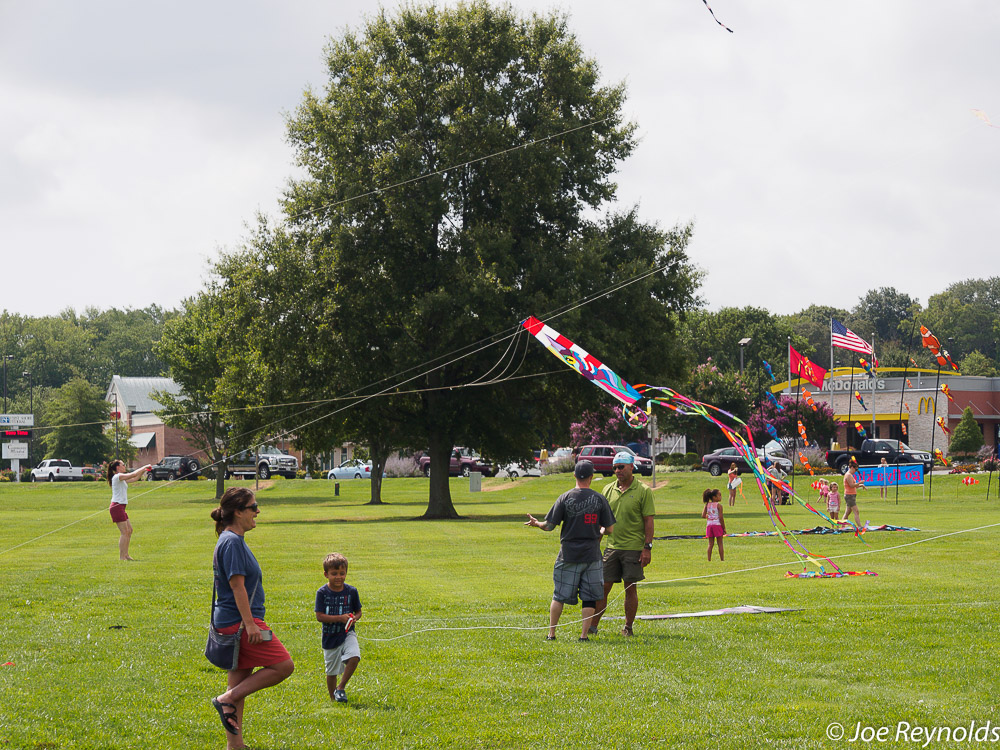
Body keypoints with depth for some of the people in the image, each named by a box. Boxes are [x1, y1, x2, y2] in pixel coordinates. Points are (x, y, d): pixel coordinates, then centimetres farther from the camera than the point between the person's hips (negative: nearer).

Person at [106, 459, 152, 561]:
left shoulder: (121, 478, 18)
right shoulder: (117, 477, -11)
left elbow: (134, 478, 26)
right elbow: (133, 474, -18)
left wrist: (143, 471, 14)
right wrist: (144, 467, -6)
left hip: (120, 507, 10)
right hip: (117, 506, -10)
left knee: (129, 530, 12)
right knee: (125, 532, -10)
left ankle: (125, 555, 16)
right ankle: (121, 557, -9)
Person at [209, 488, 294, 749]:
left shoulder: (233, 540, 15)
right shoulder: (232, 542, -15)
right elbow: (237, 585, -21)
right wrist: (250, 623, -23)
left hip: (236, 623, 10)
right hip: (239, 620, -10)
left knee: (240, 683, 11)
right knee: (283, 665, -8)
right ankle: (227, 699, -7)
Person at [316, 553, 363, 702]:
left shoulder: (351, 591, -2)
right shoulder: (322, 592, -8)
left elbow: (358, 611, 9)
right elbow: (319, 616, -13)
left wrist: (354, 618, -15)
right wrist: (340, 618, -23)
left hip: (347, 634, 1)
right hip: (330, 637, -1)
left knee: (354, 657, -25)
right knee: (332, 671, 7)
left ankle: (340, 688, -7)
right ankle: (333, 698, 28)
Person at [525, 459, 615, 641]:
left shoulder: (565, 498, -5)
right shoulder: (600, 499, -3)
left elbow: (549, 526, -4)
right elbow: (610, 529, 0)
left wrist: (535, 523, 16)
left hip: (568, 555, 0)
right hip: (592, 555, 0)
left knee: (559, 596, 10)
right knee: (589, 597, 6)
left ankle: (551, 633, 12)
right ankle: (584, 634, 1)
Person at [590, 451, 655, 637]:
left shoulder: (643, 491, -3)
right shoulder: (608, 489, 9)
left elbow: (649, 521, -5)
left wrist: (647, 547, -11)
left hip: (633, 548, -4)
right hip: (611, 546, 4)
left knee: (630, 588, 2)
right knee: (603, 587, 2)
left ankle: (628, 627, 11)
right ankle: (593, 625, 6)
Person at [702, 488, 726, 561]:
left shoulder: (707, 505, 5)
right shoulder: (719, 505, -10)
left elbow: (703, 515, 0)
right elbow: (721, 518, -13)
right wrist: (724, 528, -6)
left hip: (709, 525, 5)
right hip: (717, 525, -5)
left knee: (710, 544, 10)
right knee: (720, 544, 3)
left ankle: (709, 560, 7)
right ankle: (722, 559, 4)